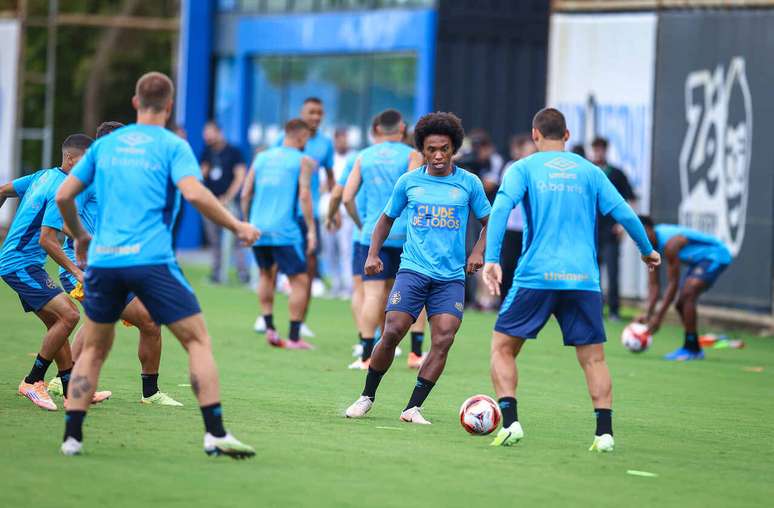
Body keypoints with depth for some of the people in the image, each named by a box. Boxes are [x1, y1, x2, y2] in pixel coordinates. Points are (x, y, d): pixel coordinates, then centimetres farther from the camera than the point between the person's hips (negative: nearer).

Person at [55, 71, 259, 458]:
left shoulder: (105, 145, 15)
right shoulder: (172, 146, 1)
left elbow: (63, 196, 15)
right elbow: (194, 193, -15)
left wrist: (80, 236, 32)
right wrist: (237, 227, -5)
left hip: (103, 259, 4)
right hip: (151, 261, -4)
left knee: (93, 349, 18)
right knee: (198, 340, 2)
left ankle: (71, 436, 10)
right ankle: (215, 434, -7)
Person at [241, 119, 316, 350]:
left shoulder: (261, 157, 15)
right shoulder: (303, 161, 1)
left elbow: (246, 194, 13)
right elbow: (304, 195, -9)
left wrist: (247, 222, 22)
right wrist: (311, 230, -7)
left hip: (258, 228, 5)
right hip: (285, 230, -5)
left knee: (267, 275, 24)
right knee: (299, 281, 2)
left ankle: (269, 327, 15)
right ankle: (294, 337, -4)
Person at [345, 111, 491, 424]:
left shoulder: (469, 183, 4)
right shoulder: (408, 182, 7)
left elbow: (488, 222, 15)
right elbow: (387, 218, 19)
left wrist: (478, 252, -2)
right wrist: (373, 254, 6)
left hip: (451, 277, 0)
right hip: (413, 269, 0)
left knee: (443, 339, -16)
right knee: (392, 333, -11)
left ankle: (413, 408, -8)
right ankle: (367, 397, 8)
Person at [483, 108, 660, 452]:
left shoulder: (523, 169, 6)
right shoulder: (589, 172, 12)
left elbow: (501, 207, -11)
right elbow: (624, 214, 8)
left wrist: (491, 259, -17)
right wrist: (647, 251, 24)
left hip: (535, 278, -2)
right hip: (583, 280, 2)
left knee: (503, 347, 9)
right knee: (593, 357, 8)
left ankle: (510, 422, -6)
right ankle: (604, 432, -3)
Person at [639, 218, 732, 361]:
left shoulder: (669, 243, -31)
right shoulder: (651, 245, -3)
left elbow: (673, 283, -29)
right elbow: (653, 284, -1)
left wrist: (658, 317, -28)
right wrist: (648, 314, -11)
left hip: (716, 256, -10)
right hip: (699, 259, 10)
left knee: (688, 293, -25)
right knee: (681, 304, 9)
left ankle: (691, 348, -18)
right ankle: (694, 349, 25)